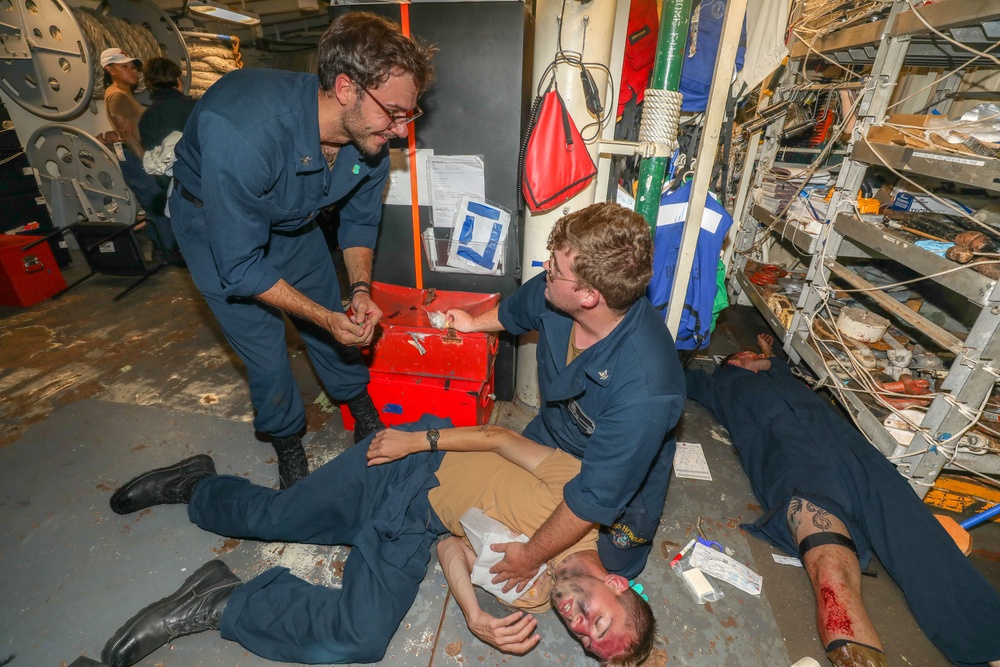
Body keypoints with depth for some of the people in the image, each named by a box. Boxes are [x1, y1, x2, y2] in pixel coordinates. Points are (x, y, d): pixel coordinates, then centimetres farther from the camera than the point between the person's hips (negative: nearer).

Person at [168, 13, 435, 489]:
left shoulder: (371, 140, -22)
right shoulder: (242, 133, -41)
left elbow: (360, 222, -6)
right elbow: (240, 267, -32)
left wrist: (360, 289, -21)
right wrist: (324, 319, -32)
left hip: (291, 217, 5)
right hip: (215, 219, -4)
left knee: (335, 313, 8)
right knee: (264, 347, -5)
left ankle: (363, 412, 33)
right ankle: (287, 444, 24)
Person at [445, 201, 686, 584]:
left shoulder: (643, 389, -43)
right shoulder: (550, 292, -24)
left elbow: (596, 497, -32)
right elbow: (513, 311, 4)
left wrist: (532, 557, -19)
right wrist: (474, 323, 23)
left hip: (619, 490, -5)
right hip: (548, 437, 6)